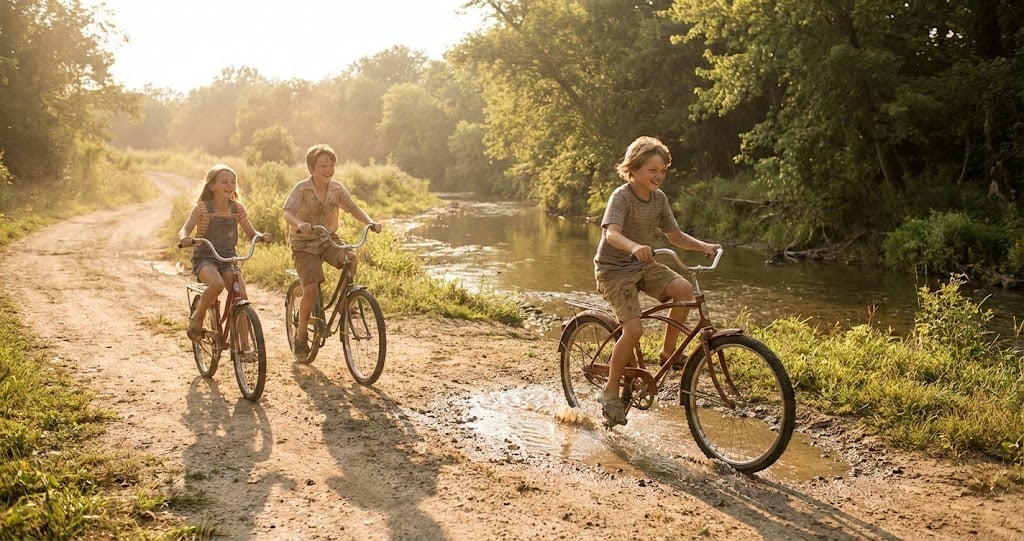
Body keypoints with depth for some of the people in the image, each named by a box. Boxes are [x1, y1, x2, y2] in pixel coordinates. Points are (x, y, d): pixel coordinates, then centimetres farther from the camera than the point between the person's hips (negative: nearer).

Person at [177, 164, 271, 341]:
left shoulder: (237, 208, 2)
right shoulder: (202, 207, -9)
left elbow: (251, 233, 4)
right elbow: (184, 230, -17)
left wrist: (262, 236, -20)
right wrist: (185, 238, -41)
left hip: (228, 259, 4)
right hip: (205, 258, -3)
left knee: (241, 297, -17)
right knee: (217, 284, -35)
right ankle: (197, 317, -5)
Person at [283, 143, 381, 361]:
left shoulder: (337, 189, -2)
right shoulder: (301, 188, -14)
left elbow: (353, 208, -1)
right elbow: (288, 212, -26)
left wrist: (370, 222, -21)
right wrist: (299, 224, -49)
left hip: (328, 239, 3)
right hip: (304, 243, -3)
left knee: (350, 259, -28)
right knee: (311, 288, -17)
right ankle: (301, 335, 3)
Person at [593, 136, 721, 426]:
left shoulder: (659, 198, 3)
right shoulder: (621, 196, -18)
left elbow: (675, 236, 9)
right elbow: (611, 233, -35)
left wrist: (703, 246, -8)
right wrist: (634, 247, -55)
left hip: (643, 265, 6)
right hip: (613, 269, -6)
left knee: (684, 289, -20)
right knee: (634, 329, -20)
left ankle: (668, 351, 0)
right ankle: (610, 390, -2)